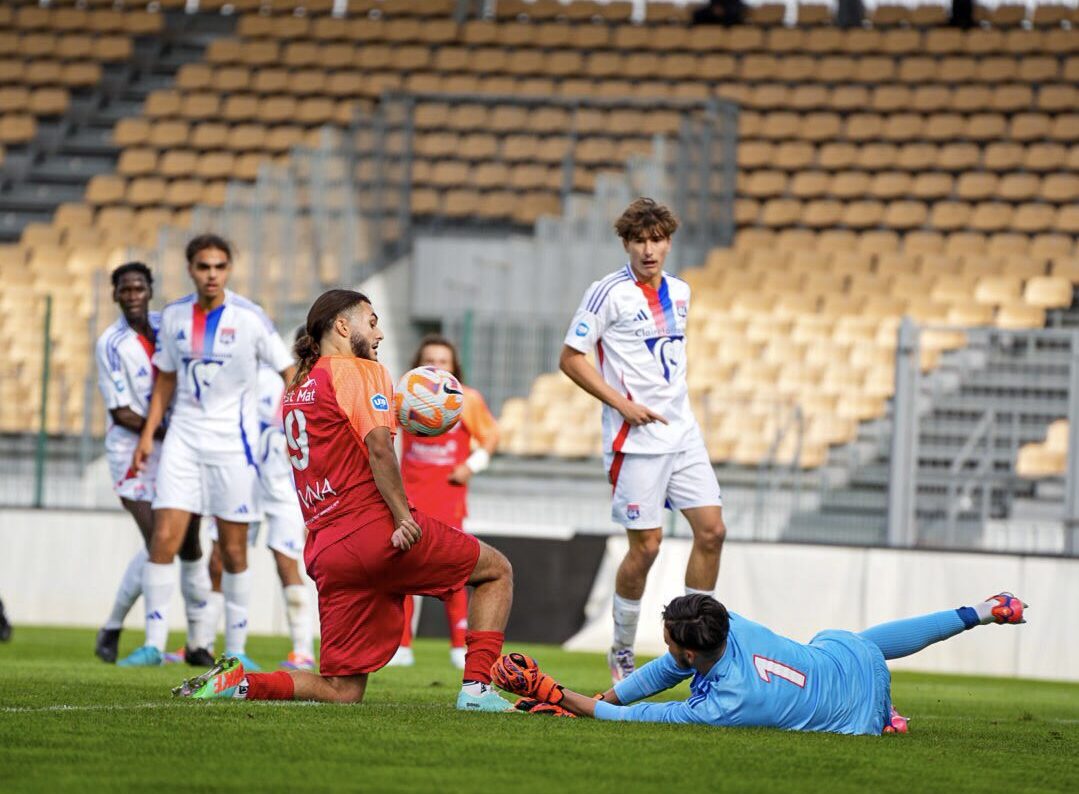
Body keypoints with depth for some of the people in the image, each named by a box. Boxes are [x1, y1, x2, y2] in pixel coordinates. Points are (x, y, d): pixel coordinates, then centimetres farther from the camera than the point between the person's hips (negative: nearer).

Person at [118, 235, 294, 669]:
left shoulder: (249, 318, -8)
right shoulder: (174, 316, 3)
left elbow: (288, 370, -2)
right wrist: (147, 434, 9)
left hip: (233, 442, -3)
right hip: (184, 436, 3)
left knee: (233, 548, 2)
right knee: (164, 538, -8)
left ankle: (235, 649, 13)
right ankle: (153, 643, -2)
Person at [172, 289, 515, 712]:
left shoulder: (295, 390, 23)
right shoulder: (359, 371, -2)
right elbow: (378, 447, -15)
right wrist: (403, 518, -17)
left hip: (326, 554, 7)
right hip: (375, 527, -7)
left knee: (341, 691, 9)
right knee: (497, 570, 13)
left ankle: (238, 682, -9)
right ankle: (476, 689, -1)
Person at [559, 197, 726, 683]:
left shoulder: (680, 293, 10)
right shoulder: (609, 293, -9)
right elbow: (571, 358, -9)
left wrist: (675, 402, 15)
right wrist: (622, 404, -15)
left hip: (683, 433, 6)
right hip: (635, 440, -6)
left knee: (712, 530, -1)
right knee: (646, 544, -6)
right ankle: (622, 652, 11)